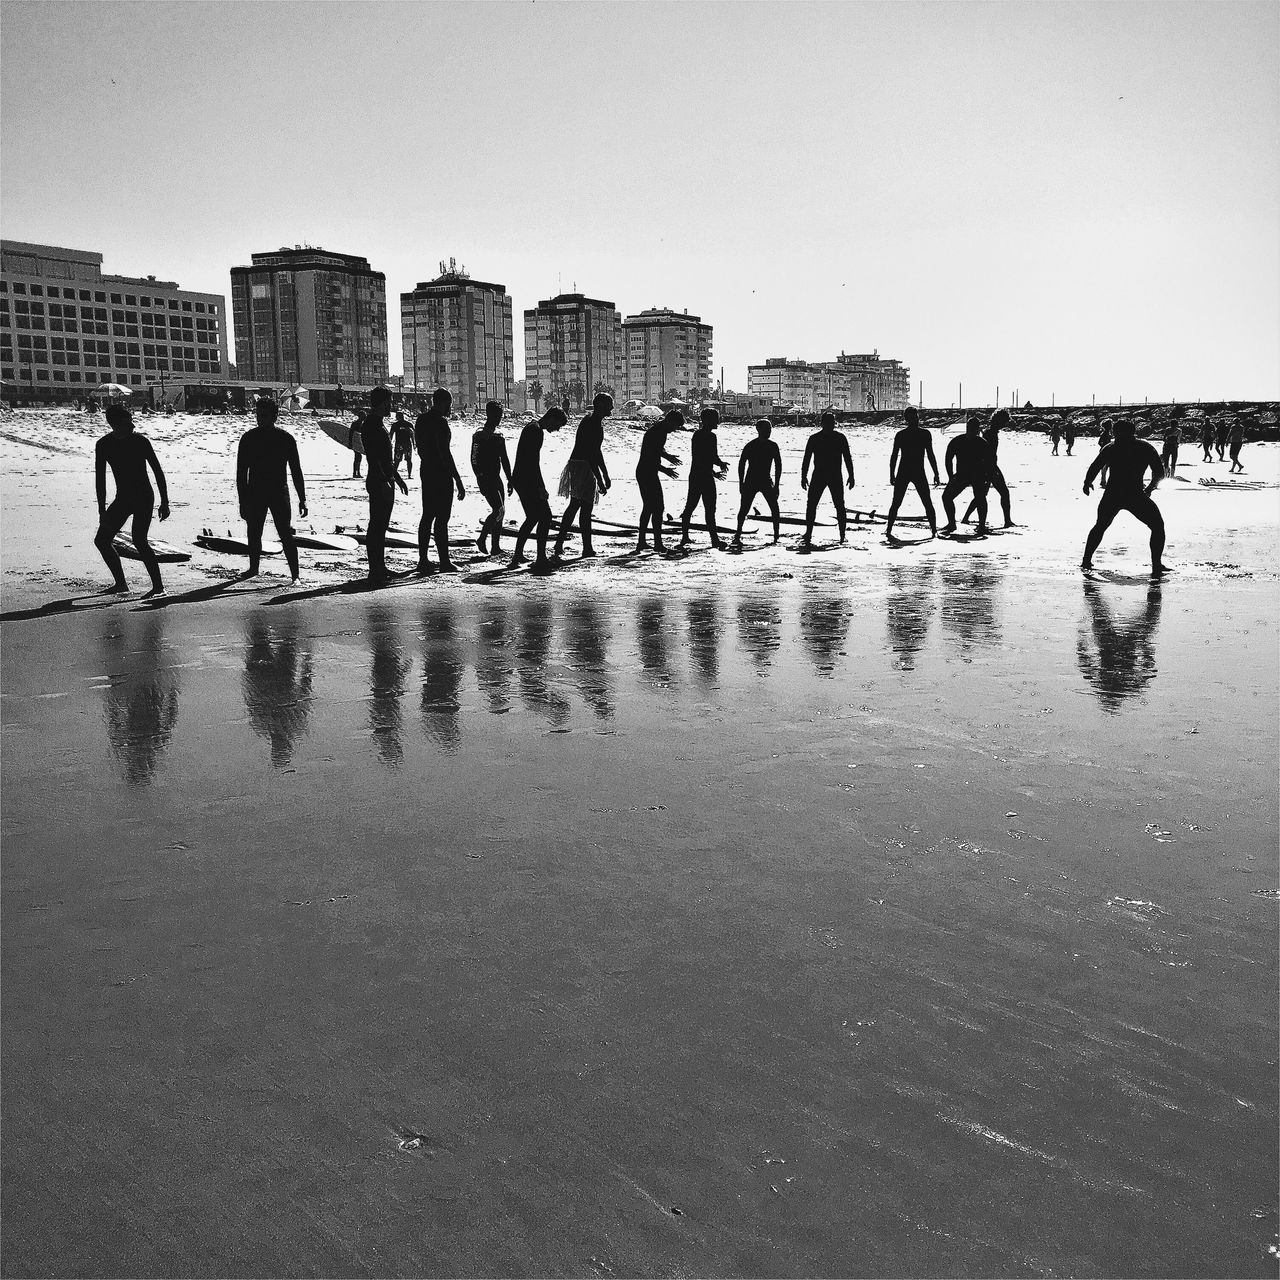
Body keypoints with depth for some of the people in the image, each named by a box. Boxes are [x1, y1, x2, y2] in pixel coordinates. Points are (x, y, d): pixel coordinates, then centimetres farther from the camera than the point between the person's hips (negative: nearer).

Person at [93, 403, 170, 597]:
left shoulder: (140, 442, -10)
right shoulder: (103, 445, -1)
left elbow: (158, 472, -6)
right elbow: (100, 479, 0)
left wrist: (164, 502, -9)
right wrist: (102, 510, -5)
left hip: (144, 497, -6)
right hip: (122, 498, 6)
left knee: (139, 540, -22)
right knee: (101, 540, 5)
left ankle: (158, 585, -19)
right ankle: (120, 582, 15)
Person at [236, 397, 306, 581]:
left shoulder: (286, 439, -3)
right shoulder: (248, 438, 0)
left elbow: (296, 470, 2)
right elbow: (241, 472, 1)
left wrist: (302, 499, -1)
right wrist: (243, 501, -4)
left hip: (279, 493, -2)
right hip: (255, 493, 2)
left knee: (286, 534, -10)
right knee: (254, 533, 9)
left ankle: (295, 574, -7)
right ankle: (254, 568, 28)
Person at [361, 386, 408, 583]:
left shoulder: (378, 423, 18)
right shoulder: (371, 424, -13)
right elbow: (373, 458, -21)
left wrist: (396, 478, 27)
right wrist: (384, 482, -26)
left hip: (384, 482, 11)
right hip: (378, 483, -11)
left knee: (380, 526, 14)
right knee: (377, 527, -8)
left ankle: (380, 569, 20)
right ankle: (376, 571, -6)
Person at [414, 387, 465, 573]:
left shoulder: (421, 420, 12)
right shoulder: (440, 422, -16)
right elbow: (445, 453, -20)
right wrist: (458, 480, -19)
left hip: (426, 470, 9)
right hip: (441, 474, -9)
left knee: (427, 516, 11)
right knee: (442, 518, -6)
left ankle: (423, 559, 13)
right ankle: (444, 561, -3)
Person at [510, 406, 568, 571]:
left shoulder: (531, 428, 18)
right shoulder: (536, 431, -14)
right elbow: (534, 462, -20)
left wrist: (539, 485, 25)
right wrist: (541, 487, -19)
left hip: (519, 479, 10)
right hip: (527, 481, -10)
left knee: (532, 517, 19)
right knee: (545, 516, -8)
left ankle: (517, 555, 24)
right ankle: (541, 560, -11)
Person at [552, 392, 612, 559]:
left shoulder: (596, 422, 15)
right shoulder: (593, 424, -17)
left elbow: (597, 451, 23)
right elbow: (592, 454, -22)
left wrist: (605, 475, 25)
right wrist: (601, 481, -21)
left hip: (575, 466, 10)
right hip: (583, 468, -10)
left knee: (574, 506, 15)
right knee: (586, 508, -4)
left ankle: (559, 544, 18)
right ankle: (587, 549, 0)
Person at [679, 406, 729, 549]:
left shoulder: (696, 435, 11)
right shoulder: (710, 436, -14)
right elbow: (714, 458, -14)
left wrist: (713, 472, 22)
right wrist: (722, 465, 6)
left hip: (694, 475, 8)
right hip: (706, 477, -8)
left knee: (689, 506, 11)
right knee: (710, 509, -4)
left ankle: (684, 537, 14)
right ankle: (714, 539, -1)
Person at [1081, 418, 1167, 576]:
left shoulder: (1110, 447, 10)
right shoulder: (1146, 447, 6)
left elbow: (1094, 468, 3)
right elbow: (1159, 472, 6)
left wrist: (1087, 483, 14)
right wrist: (1150, 488, 18)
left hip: (1112, 496, 3)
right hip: (1135, 496, -3)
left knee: (1100, 526, 23)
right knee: (1157, 526, 9)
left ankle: (1086, 560, 19)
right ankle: (1156, 565, -2)